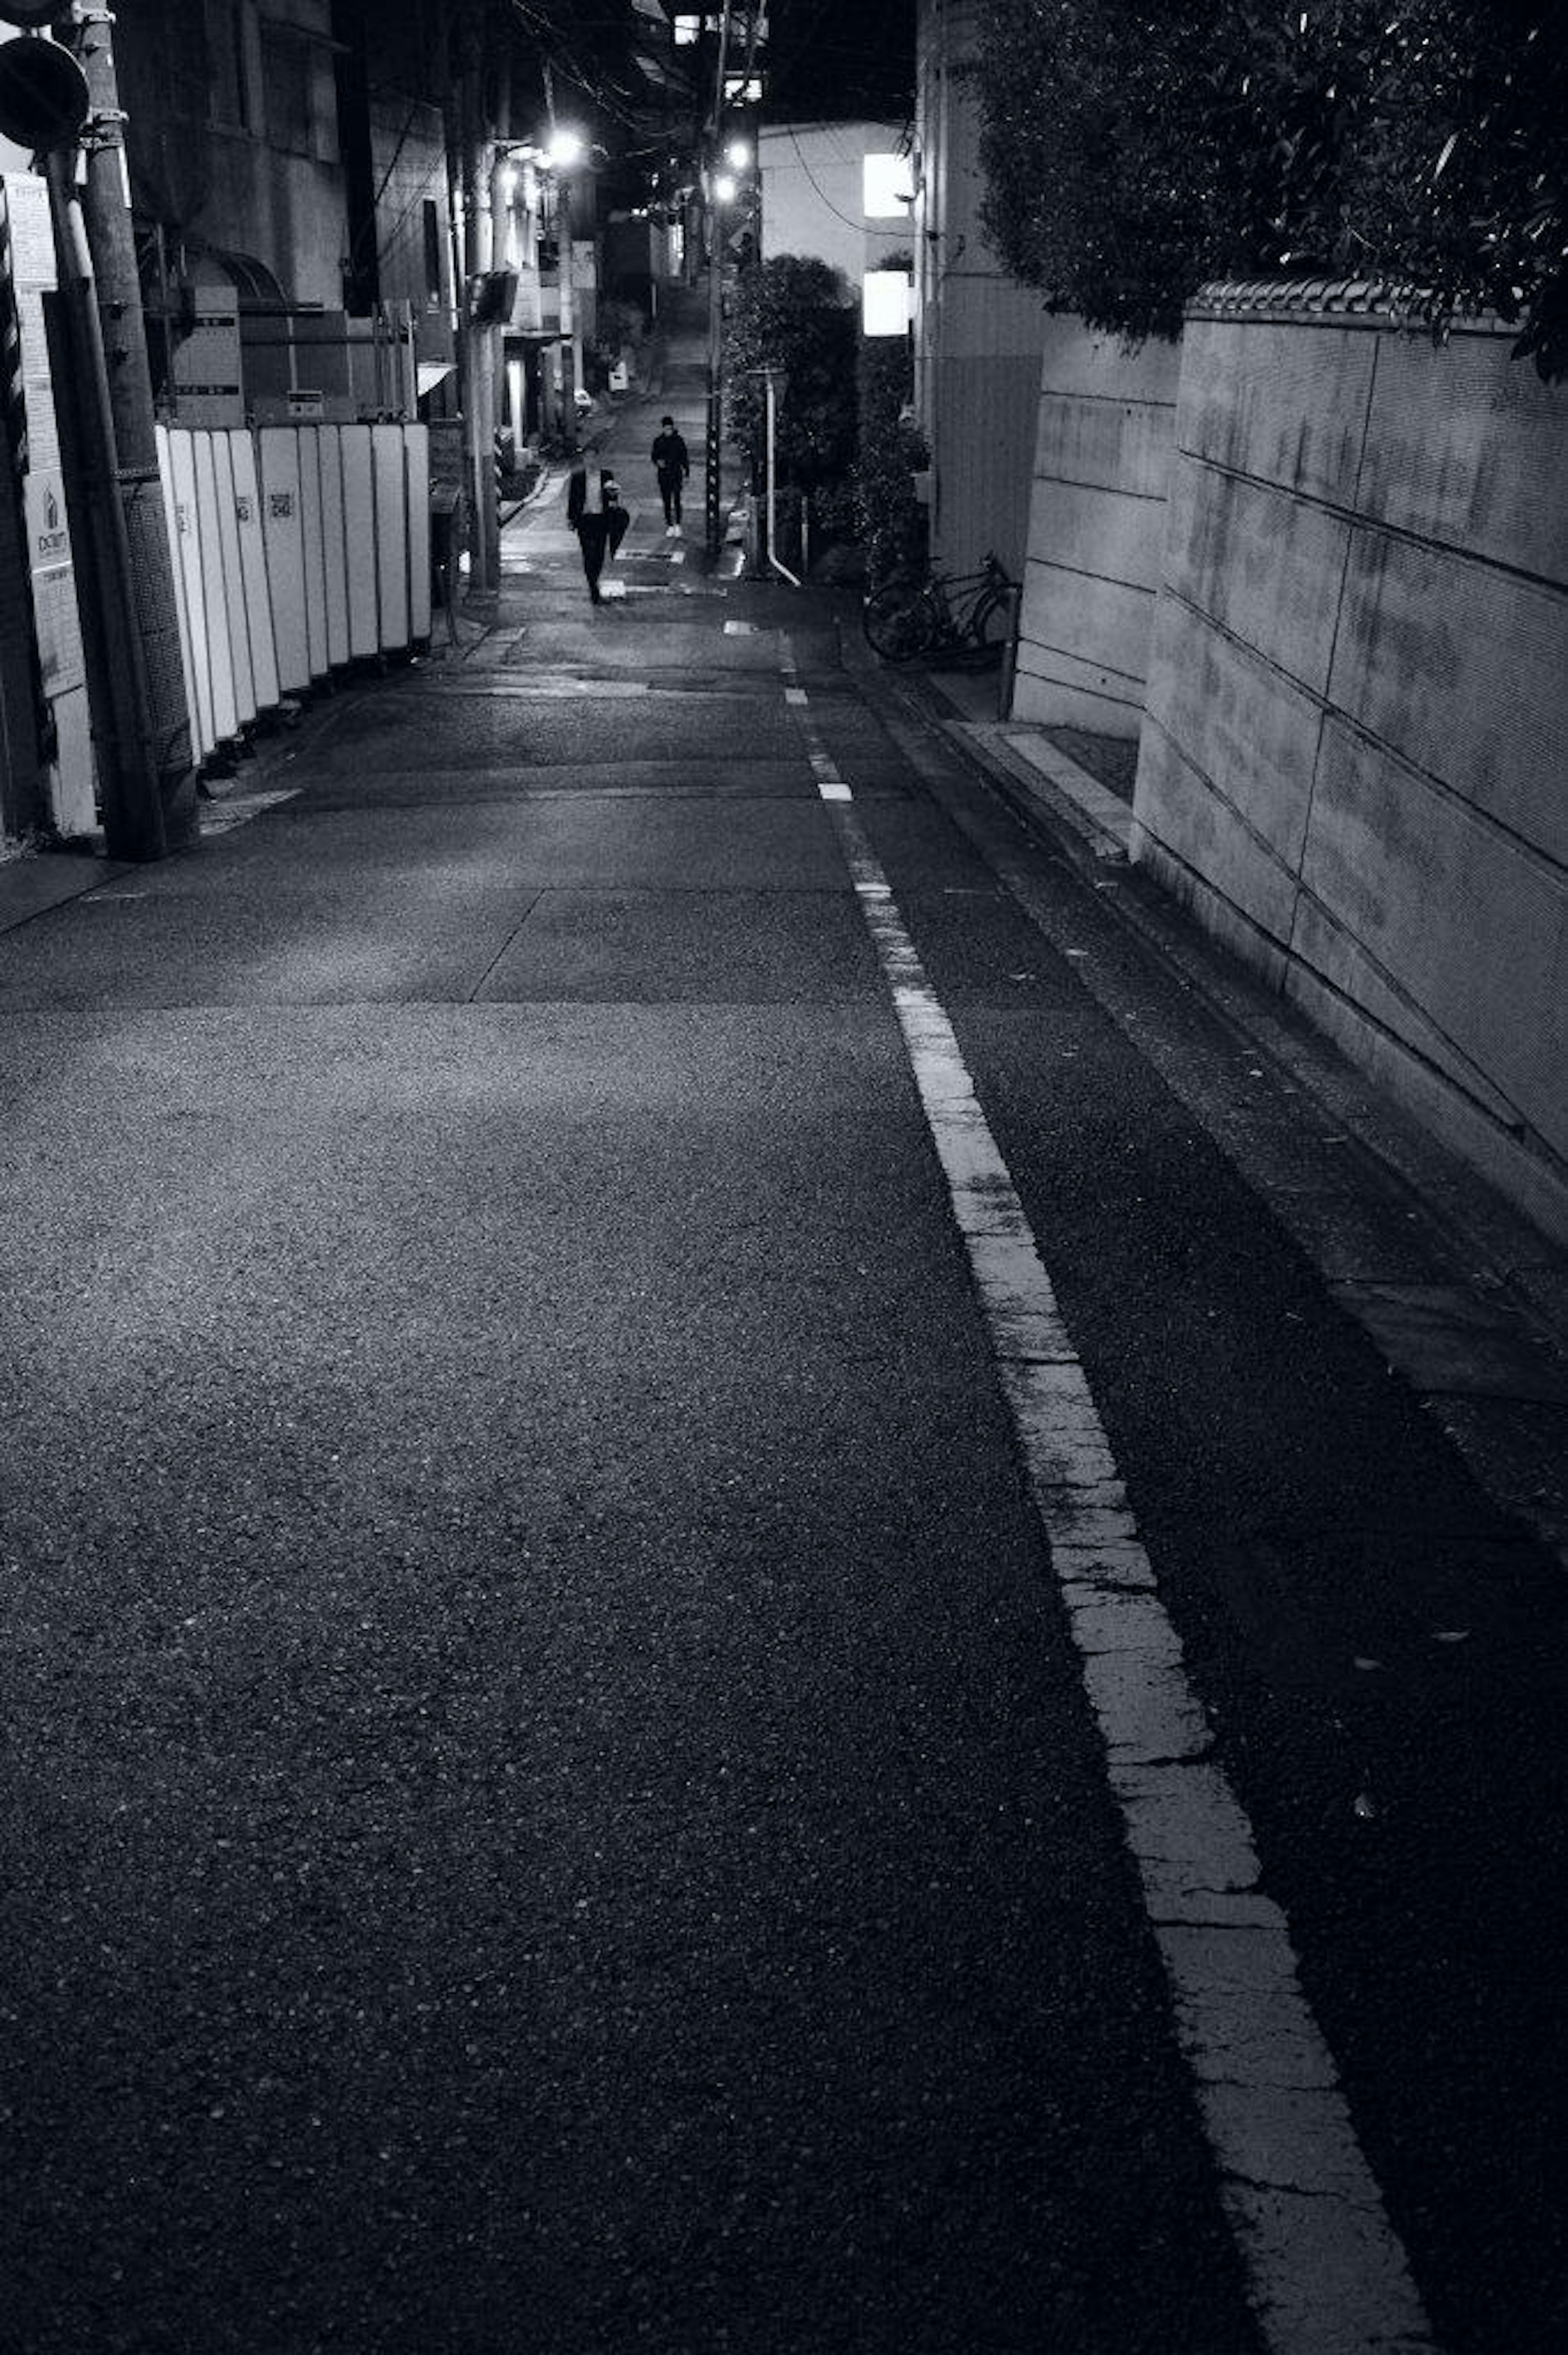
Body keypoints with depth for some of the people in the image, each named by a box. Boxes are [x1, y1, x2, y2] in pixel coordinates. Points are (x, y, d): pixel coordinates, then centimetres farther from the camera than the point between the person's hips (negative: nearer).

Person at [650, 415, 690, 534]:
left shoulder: (678, 441, -3)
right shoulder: (659, 442, 1)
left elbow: (684, 457, 4)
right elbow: (655, 456, 10)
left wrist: (686, 473, 3)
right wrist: (658, 462, -13)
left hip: (676, 474, -2)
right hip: (664, 475, 2)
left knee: (676, 500, -8)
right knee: (667, 501, 6)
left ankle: (678, 525, 5)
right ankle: (670, 526, 15)